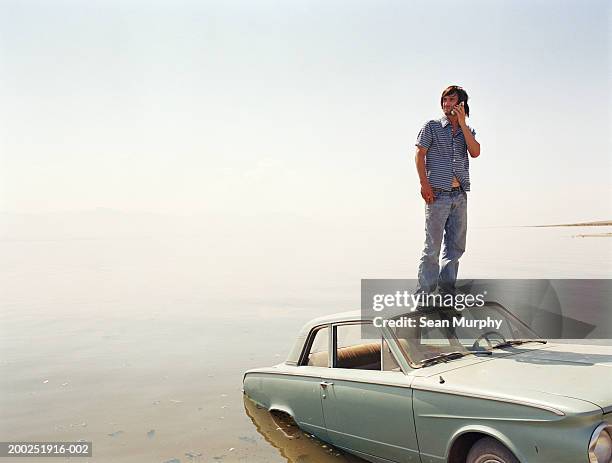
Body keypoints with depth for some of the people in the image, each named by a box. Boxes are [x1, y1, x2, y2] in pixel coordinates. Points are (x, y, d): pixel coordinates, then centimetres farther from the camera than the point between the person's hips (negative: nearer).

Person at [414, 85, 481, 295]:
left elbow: (475, 152, -2)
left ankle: (447, 290, 19)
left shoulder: (468, 131, 16)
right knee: (433, 246, -5)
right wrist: (425, 184, -13)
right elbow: (419, 155, -2)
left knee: (456, 246, 8)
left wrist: (462, 123, -4)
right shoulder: (432, 126, 5)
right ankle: (425, 292, 1)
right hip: (437, 193, -5)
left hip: (460, 195, 5)